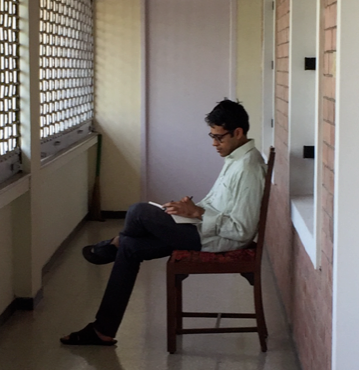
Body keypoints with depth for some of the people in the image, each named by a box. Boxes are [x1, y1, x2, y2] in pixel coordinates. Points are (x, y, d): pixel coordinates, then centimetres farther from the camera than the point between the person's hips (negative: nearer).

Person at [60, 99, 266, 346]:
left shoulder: (248, 169, -22)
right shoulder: (236, 158, 11)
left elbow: (242, 231, -25)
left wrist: (197, 213, -22)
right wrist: (194, 207, 3)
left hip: (219, 240, -11)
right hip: (209, 229, 11)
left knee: (141, 212, -18)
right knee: (129, 247, 4)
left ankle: (114, 244, 19)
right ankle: (104, 331, 8)